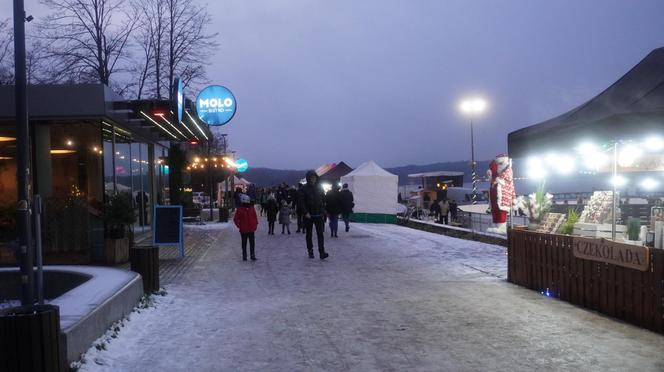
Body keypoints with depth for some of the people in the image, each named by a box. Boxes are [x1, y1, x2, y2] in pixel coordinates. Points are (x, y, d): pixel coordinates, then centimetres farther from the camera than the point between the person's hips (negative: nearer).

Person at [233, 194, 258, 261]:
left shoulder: (252, 209, 5)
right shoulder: (239, 210, -6)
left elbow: (255, 217, 15)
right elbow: (235, 219, -2)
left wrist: (255, 225, 7)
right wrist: (239, 226, -7)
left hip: (251, 230, 3)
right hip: (243, 230, -3)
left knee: (252, 243, 1)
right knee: (244, 243, 8)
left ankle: (252, 256, 7)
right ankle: (244, 256, 15)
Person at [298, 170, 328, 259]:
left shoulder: (320, 188, 6)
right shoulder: (304, 189, -3)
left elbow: (323, 200, 10)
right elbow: (301, 202, -5)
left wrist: (323, 212, 1)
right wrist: (306, 213, -14)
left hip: (319, 215, 1)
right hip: (308, 215, -1)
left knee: (320, 234, -8)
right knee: (309, 234, 9)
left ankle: (322, 252, -12)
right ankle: (310, 251, 18)